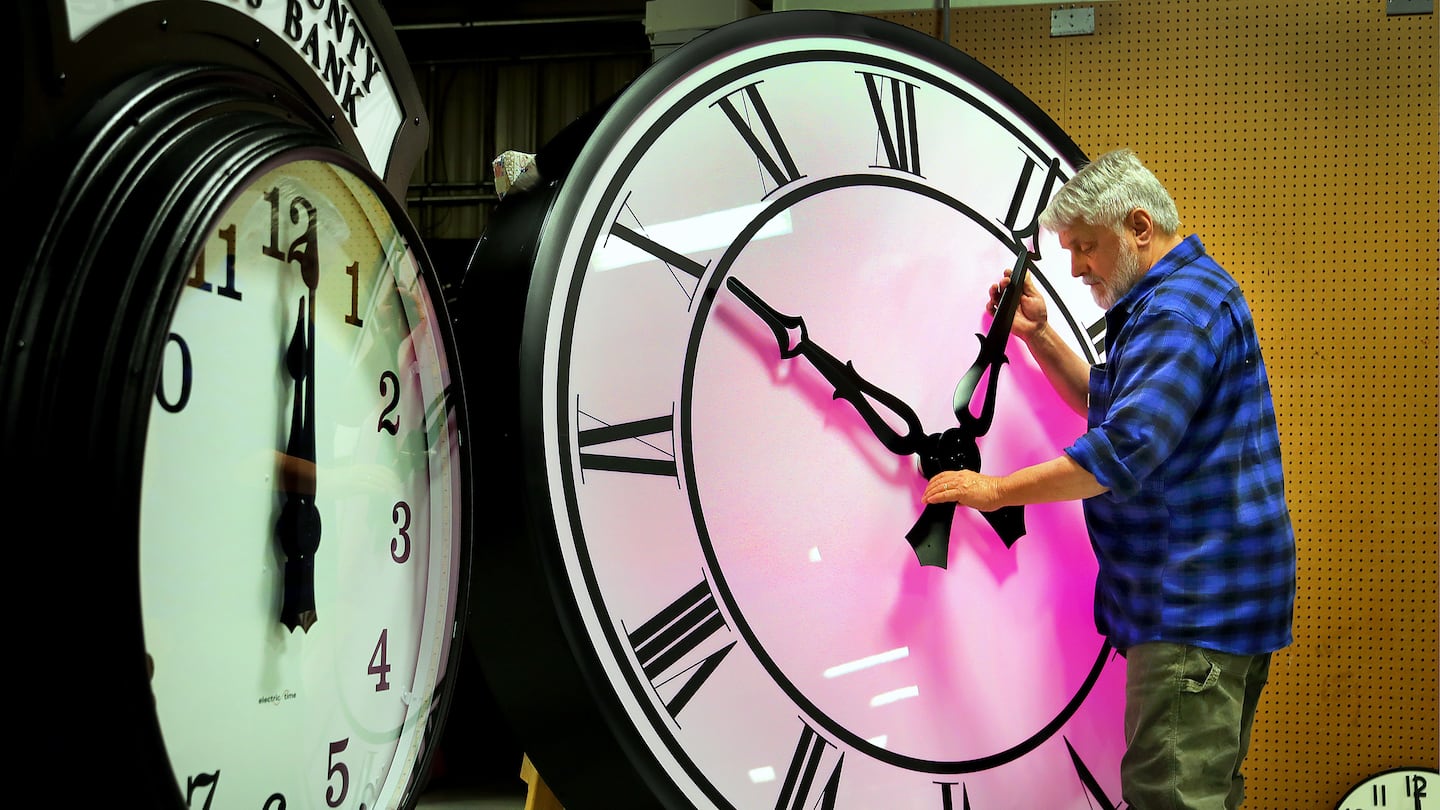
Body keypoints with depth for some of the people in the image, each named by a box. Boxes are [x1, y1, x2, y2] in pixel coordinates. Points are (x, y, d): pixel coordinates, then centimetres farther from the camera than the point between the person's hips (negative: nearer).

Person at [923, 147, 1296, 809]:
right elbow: (1106, 402, 29)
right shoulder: (1163, 300, 19)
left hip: (1198, 602, -11)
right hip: (1201, 597, 11)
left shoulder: (1183, 305, -17)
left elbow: (1124, 448, -25)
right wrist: (1036, 334, 17)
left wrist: (994, 491, -17)